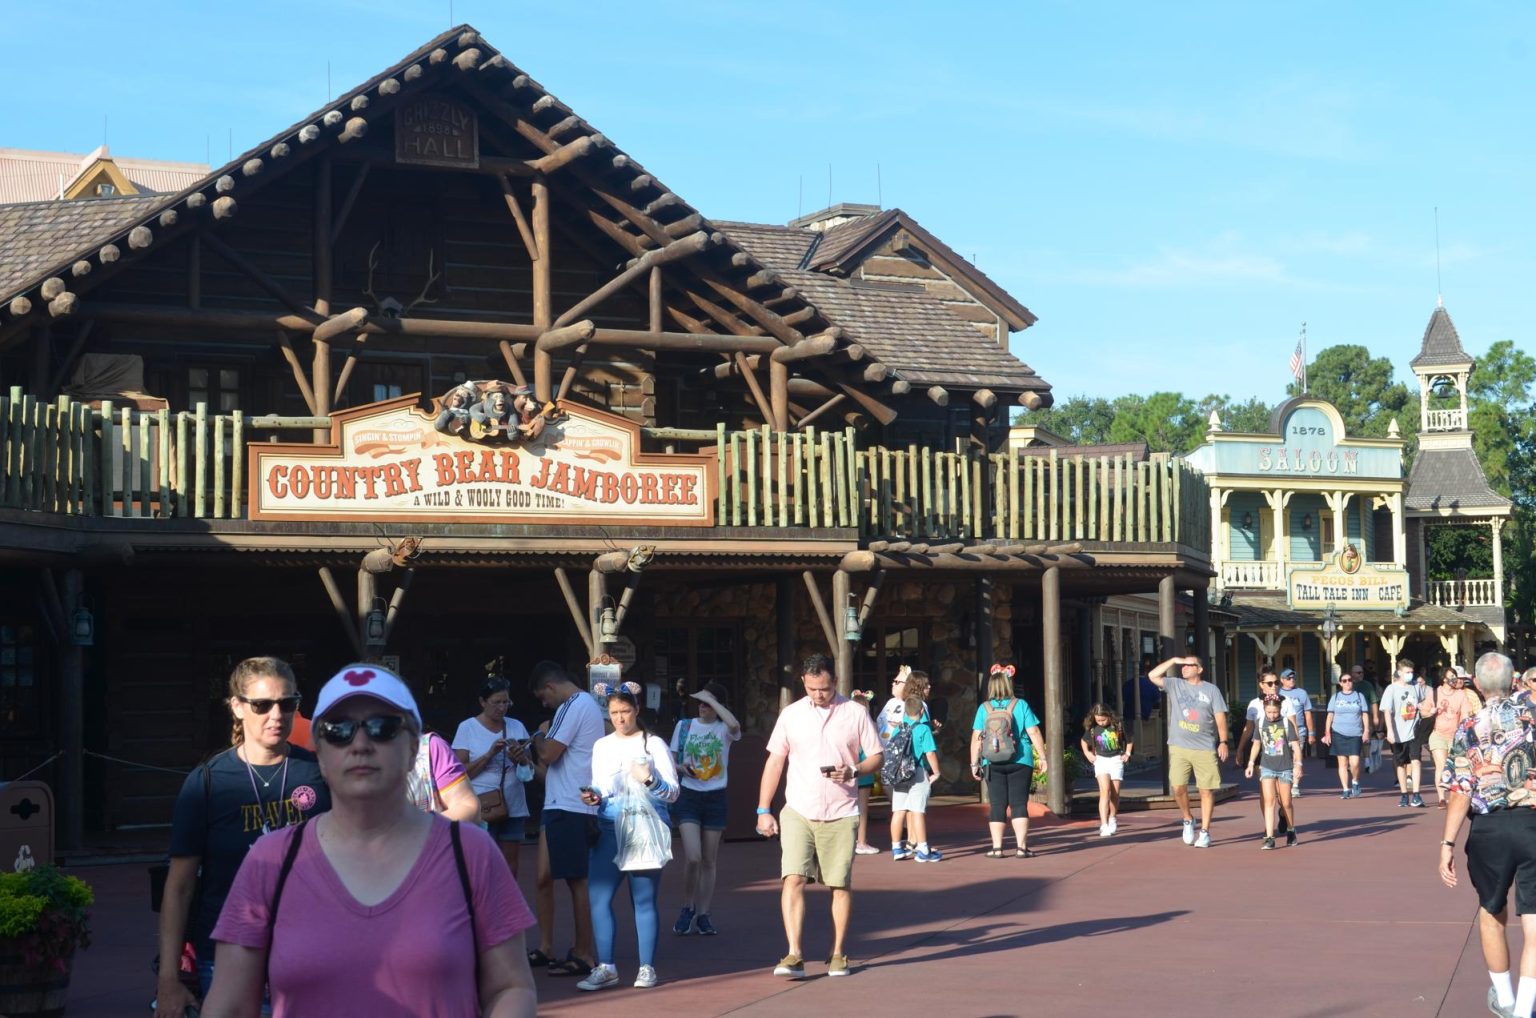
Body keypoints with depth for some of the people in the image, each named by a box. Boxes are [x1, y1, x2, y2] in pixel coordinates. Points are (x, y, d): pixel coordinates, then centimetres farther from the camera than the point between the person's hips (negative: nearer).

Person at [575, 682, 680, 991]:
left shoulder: (653, 744, 1)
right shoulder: (601, 746, 14)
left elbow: (673, 792, -2)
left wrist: (650, 780, -20)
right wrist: (593, 797, 0)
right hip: (609, 831, 4)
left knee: (644, 900, -1)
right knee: (599, 898, -6)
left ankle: (647, 968, 6)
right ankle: (605, 968, 0)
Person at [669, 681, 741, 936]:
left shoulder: (723, 729, 1)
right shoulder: (684, 726, 7)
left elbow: (734, 725, -25)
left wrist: (711, 700, -17)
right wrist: (680, 768, -10)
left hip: (715, 798, 0)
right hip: (688, 796, 0)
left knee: (709, 861, 5)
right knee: (693, 857, -14)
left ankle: (703, 915, 15)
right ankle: (688, 908, 6)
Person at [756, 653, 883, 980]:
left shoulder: (855, 713, 2)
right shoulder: (791, 714, 5)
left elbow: (876, 756, 5)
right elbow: (775, 762, 8)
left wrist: (853, 771, -16)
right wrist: (764, 810, 4)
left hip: (841, 815, 0)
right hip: (798, 813, 0)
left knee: (841, 885, 5)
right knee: (793, 879, -13)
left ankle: (838, 954, 18)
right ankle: (794, 956, -16)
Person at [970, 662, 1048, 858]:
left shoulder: (984, 708, 0)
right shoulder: (1020, 705, -2)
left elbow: (976, 738, -2)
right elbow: (1034, 733, -5)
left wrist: (974, 763, 3)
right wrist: (1042, 757, 1)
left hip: (993, 763, 1)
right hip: (1020, 762, -1)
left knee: (997, 806, 5)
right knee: (1019, 804, 3)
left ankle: (997, 848, 4)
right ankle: (1021, 847, -1)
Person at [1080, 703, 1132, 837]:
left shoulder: (1118, 726, -4)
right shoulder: (1092, 729, -3)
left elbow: (1128, 741, 11)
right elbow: (1083, 741, 16)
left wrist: (1127, 754, 2)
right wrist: (1087, 753, 5)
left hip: (1116, 760, 1)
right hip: (1101, 761, -1)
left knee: (1114, 793, 6)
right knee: (1105, 791, -16)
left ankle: (1112, 819, 31)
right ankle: (1104, 825, -23)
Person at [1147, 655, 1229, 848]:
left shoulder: (1211, 690, 6)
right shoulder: (1175, 686, 9)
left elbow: (1220, 717, 3)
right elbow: (1152, 675, -2)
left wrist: (1223, 742, -6)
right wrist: (1174, 660, -1)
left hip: (1205, 748, -1)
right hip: (1179, 747, 1)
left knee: (1206, 790, 0)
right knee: (1178, 787, -6)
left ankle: (1205, 832, 7)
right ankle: (1188, 820, 19)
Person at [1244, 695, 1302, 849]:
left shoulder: (1286, 723, -6)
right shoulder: (1261, 723, 1)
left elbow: (1295, 745, -5)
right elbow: (1257, 744, 12)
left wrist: (1298, 764, -15)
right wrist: (1251, 763, 8)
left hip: (1285, 767, -1)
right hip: (1267, 767, 1)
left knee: (1285, 803, 9)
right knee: (1269, 801, -10)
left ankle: (1291, 831, 32)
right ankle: (1269, 838, -14)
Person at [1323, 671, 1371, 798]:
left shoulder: (1359, 696, 8)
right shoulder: (1335, 697, 10)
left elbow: (1365, 715, 8)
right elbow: (1330, 716, 9)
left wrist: (1366, 731, -1)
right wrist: (1327, 733, 1)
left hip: (1355, 735, -1)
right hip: (1338, 734, 1)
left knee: (1354, 762, -13)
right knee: (1342, 763, 2)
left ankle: (1355, 782, 13)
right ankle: (1346, 789, 8)